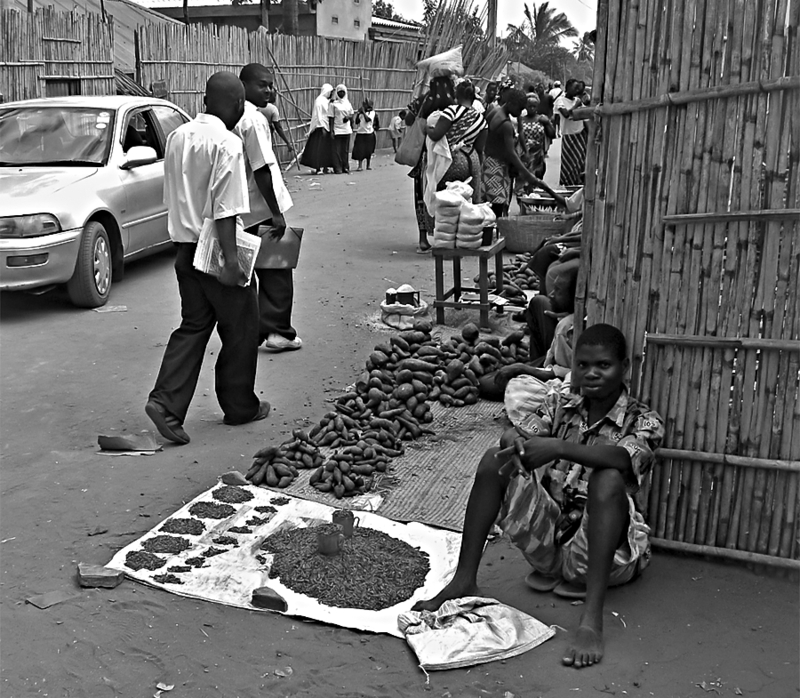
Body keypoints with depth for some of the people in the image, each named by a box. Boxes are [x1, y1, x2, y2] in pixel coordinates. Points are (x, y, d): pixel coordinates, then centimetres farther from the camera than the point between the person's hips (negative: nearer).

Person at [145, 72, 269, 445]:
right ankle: (240, 407, 20)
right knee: (240, 329, 9)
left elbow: (173, 196, 14)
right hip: (216, 251, -7)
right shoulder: (227, 144, -17)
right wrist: (231, 260, -21)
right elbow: (225, 209, -22)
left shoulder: (177, 136, 7)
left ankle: (166, 401, 1)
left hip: (185, 249, 7)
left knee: (194, 326, 14)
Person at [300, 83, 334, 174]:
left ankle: (325, 167, 12)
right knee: (319, 148, -7)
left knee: (326, 149, 8)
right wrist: (322, 127, -20)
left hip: (327, 127, 9)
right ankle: (318, 168, -5)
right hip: (321, 127, -9)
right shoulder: (319, 100, -10)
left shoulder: (327, 101, 16)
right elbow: (318, 115, -15)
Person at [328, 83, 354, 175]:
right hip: (337, 130, -4)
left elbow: (351, 114, 18)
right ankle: (337, 168, -1)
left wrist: (348, 117, -7)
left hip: (346, 129, 4)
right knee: (337, 150, -4)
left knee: (345, 150, 8)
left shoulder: (347, 103, 12)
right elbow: (331, 118, -4)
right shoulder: (333, 103, -2)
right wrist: (331, 130, -11)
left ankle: (345, 167, 15)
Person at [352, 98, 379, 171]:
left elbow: (367, 119, -18)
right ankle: (360, 166, -1)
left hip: (369, 133, -2)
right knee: (359, 150, -5)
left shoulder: (372, 112, -2)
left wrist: (363, 111, -16)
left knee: (368, 150, 5)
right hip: (360, 133, 2)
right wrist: (358, 113, -6)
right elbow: (356, 122, 2)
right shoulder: (360, 112, 7)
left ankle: (368, 165, 20)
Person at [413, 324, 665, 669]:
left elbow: (623, 459, -29)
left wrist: (558, 448, -42)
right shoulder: (560, 403, 7)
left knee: (608, 479, -33)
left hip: (601, 546, -4)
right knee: (494, 460, -13)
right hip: (547, 535, 4)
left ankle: (592, 617, -39)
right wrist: (515, 444, -34)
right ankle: (464, 581, -12)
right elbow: (517, 433, -9)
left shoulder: (644, 421, -6)